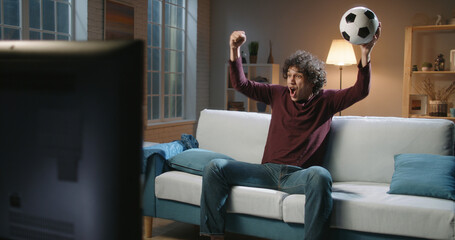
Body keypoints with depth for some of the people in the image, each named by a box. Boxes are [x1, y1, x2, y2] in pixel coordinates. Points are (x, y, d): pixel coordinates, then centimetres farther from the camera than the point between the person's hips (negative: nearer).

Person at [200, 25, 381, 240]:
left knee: (320, 175, -40)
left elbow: (360, 91, -4)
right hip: (268, 171, 4)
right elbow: (241, 85, 14)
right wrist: (235, 49, 3)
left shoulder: (326, 101, 8)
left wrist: (365, 53, -18)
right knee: (215, 167, -12)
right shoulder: (278, 95, 15)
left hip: (299, 175, -3)